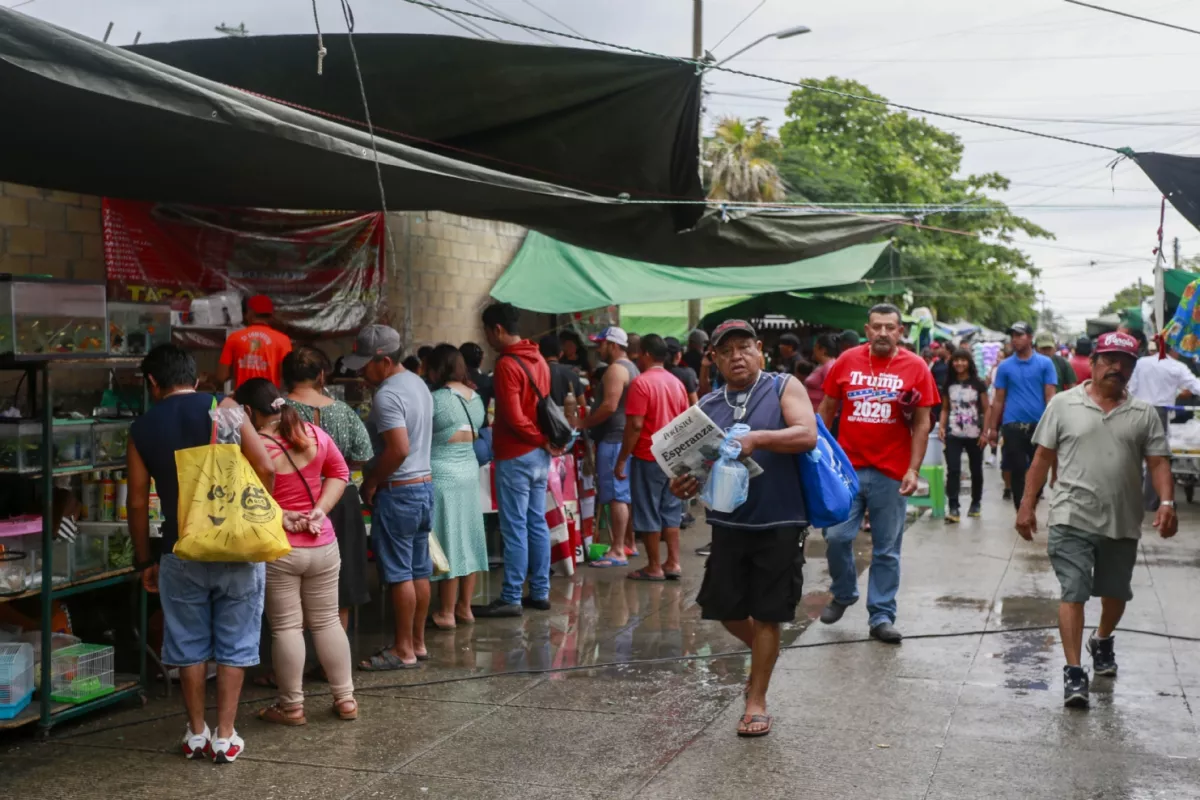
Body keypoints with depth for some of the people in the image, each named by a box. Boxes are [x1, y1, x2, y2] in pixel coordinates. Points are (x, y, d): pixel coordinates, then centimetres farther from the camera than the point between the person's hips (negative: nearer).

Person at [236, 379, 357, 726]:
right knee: (327, 621, 13)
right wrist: (319, 511, -1)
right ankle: (345, 699, 18)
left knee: (285, 628, 4)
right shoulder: (314, 435, 1)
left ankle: (291, 706, 11)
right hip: (322, 544, 5)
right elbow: (340, 473, 7)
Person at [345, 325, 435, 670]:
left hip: (397, 490, -10)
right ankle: (417, 642, 22)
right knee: (419, 570, 14)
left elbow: (399, 449, -28)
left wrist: (370, 481, -14)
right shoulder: (417, 383, 10)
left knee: (399, 573, -2)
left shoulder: (387, 396, -19)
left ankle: (403, 650, 5)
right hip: (425, 483, 10)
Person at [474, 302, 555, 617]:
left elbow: (513, 417, -20)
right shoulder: (538, 359, 12)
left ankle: (511, 598, 0)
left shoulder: (507, 364, -16)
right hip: (539, 454, 9)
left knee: (515, 527, -4)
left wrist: (541, 440, -10)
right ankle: (540, 592, 17)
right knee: (537, 523, 12)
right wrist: (545, 440, 7)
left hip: (516, 456, -9)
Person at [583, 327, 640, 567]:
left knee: (616, 495, -10)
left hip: (614, 439, -11)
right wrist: (589, 419, 21)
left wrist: (584, 423, -12)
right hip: (627, 437, 11)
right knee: (627, 494, 16)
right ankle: (628, 543, 24)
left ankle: (618, 552, -11)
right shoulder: (631, 367, 18)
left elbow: (610, 406, -23)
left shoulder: (615, 369, -14)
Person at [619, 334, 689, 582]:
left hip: (647, 458, -7)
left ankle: (654, 567, 4)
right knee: (671, 510, 12)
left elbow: (635, 425, -18)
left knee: (648, 513, 1)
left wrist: (621, 459, -13)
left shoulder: (641, 382, -13)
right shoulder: (677, 383, 8)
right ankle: (673, 563, 12)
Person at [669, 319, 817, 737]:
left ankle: (757, 701, 17)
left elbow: (807, 435, -16)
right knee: (724, 607, 9)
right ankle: (762, 652, 41)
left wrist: (758, 438, -30)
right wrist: (685, 486, -12)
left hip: (780, 523, -4)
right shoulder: (707, 406, 8)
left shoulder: (784, 388, -2)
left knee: (767, 615, 3)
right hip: (729, 522, 4)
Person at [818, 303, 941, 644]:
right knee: (836, 536, -2)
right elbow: (826, 409, 10)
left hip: (891, 473, -1)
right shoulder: (847, 361, 2)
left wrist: (913, 469, -8)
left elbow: (922, 423, -2)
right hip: (847, 467, 1)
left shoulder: (915, 367, -2)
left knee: (887, 549, 5)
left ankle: (882, 616, 16)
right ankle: (843, 594, 25)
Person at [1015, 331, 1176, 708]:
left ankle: (1102, 641, 45)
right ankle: (1073, 671, -5)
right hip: (1072, 520, -3)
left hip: (1123, 524, 3)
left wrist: (1167, 502, -14)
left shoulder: (1143, 414, 6)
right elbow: (1043, 458, 3)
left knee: (1115, 593, 18)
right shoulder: (1063, 404, 1)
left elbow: (1159, 462, 3)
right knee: (1073, 593, -8)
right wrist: (1027, 506, 0)